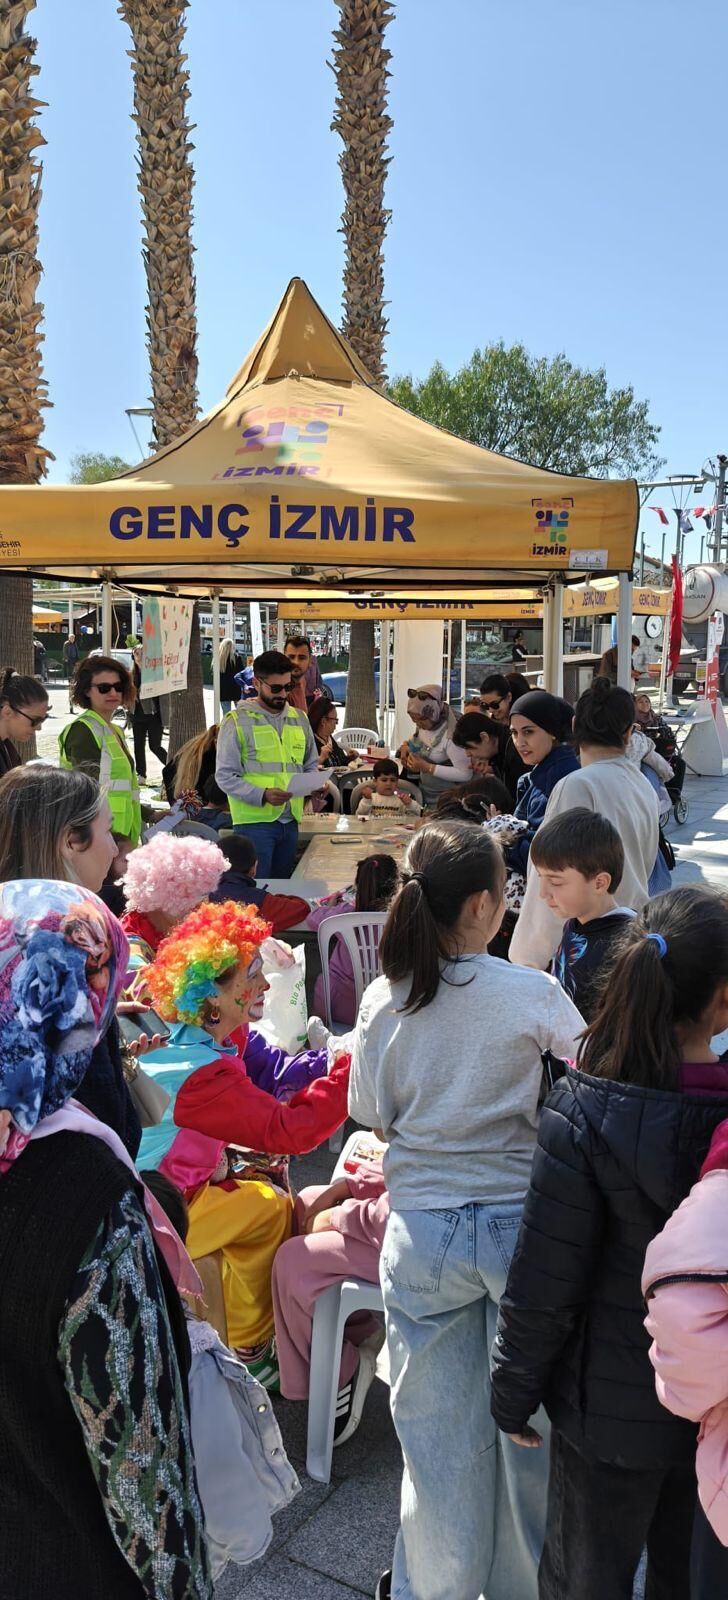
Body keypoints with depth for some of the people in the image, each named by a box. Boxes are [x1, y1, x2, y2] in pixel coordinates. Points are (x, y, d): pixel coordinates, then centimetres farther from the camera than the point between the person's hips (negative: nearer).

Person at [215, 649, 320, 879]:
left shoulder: (299, 719, 12)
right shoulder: (237, 722, -5)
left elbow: (311, 764, 21)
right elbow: (226, 777, -8)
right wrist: (262, 795, -22)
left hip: (290, 820, 6)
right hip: (254, 822, -5)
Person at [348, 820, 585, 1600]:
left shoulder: (383, 1000, -8)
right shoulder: (533, 994, -16)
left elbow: (371, 1112, 2)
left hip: (422, 1232, 2)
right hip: (518, 1221, -2)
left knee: (440, 1430, 17)